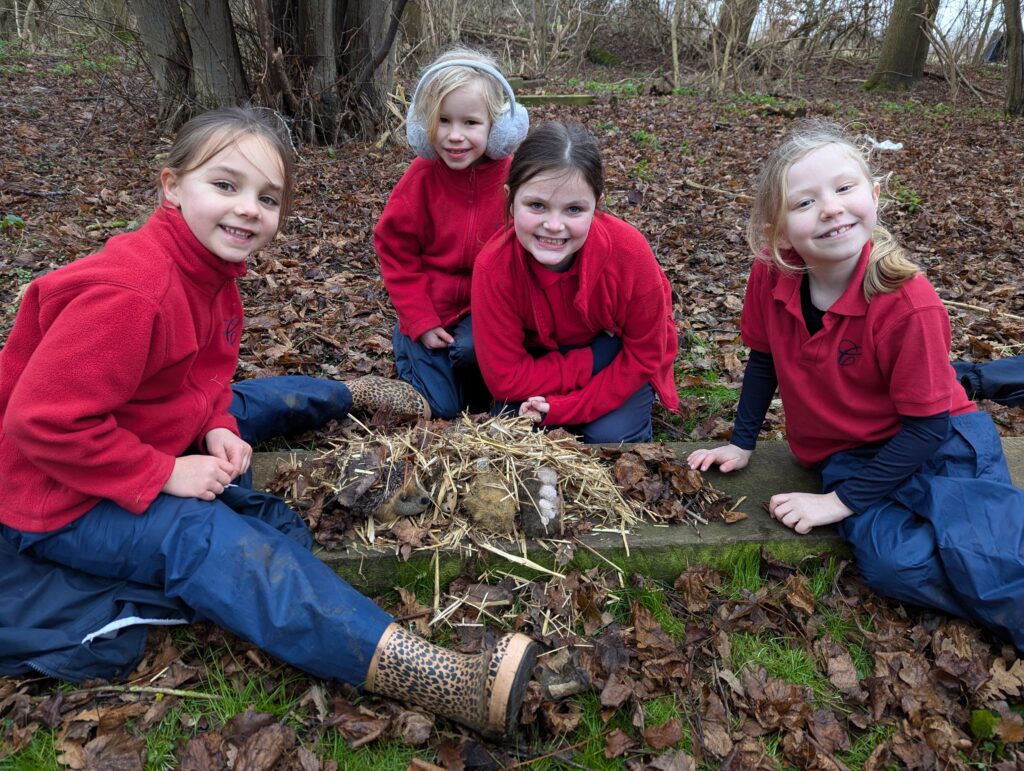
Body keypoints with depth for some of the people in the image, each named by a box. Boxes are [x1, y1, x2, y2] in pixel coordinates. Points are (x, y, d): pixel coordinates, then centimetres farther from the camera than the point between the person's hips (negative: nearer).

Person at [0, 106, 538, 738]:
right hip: (63, 501, -10)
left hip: (147, 456, 10)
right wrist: (164, 474, -25)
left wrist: (217, 429, -8)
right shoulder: (130, 291, -29)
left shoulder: (213, 273, -1)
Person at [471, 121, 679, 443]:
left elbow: (644, 354, -20)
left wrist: (563, 406, -27)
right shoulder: (494, 267, -30)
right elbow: (505, 378, -25)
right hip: (542, 354, 1)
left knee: (611, 436, -23)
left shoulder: (629, 252, -31)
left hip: (621, 350, -1)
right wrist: (594, 363, -28)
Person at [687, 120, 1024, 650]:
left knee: (976, 552, -31)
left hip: (939, 444, -2)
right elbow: (764, 359, 6)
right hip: (846, 456, 3)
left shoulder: (909, 304, -23)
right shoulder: (770, 277, -13)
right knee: (890, 562, -26)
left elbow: (927, 425, -16)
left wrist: (842, 500, -17)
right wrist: (741, 443, 8)